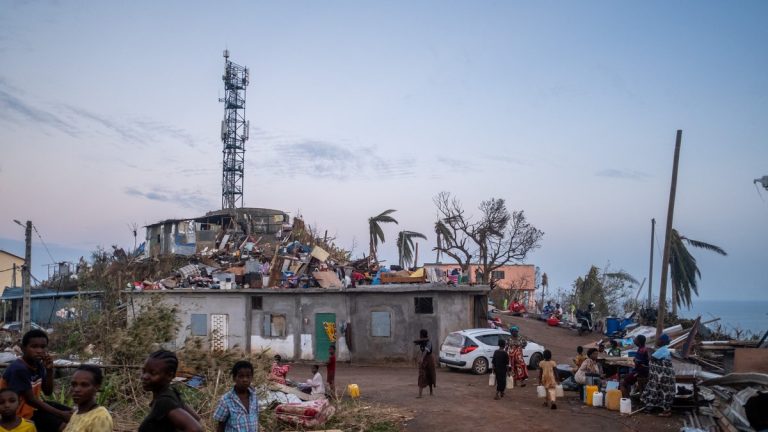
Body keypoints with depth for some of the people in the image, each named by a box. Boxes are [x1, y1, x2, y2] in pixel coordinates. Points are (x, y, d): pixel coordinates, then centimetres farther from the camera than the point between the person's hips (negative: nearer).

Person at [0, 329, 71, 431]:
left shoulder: (38, 365, 0)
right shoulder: (19, 369, -25)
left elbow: (48, 392, 4)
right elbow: (31, 400, -23)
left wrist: (49, 370, -13)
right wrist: (60, 414, -21)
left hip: (33, 405, 9)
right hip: (20, 413, -9)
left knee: (68, 412, 7)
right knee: (61, 424, -18)